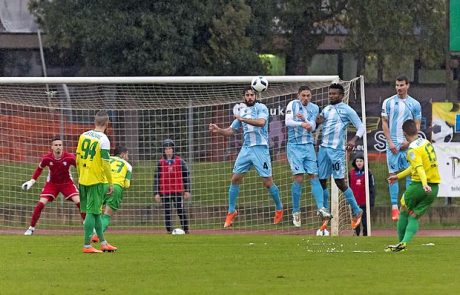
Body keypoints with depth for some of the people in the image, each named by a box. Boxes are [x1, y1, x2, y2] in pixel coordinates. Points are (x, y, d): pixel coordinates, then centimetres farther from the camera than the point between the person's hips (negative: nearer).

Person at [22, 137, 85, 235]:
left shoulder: (69, 157, -23)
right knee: (41, 203, -13)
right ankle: (31, 228, 2)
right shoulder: (46, 158, -19)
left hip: (67, 183, 0)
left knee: (79, 202, -15)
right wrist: (32, 181, -1)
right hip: (51, 183, 0)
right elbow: (39, 168, 1)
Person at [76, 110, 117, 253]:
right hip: (97, 181, -7)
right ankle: (87, 246, -3)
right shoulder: (103, 140, -14)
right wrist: (110, 183, -7)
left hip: (83, 180, 7)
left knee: (95, 211, 15)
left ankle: (103, 243, 24)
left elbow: (78, 159, 11)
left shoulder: (83, 136, 5)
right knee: (92, 212, -3)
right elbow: (105, 164, -15)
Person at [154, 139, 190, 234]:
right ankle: (169, 230, 5)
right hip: (165, 192, 1)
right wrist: (156, 193, 0)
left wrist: (187, 190, 2)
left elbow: (186, 176, 7)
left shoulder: (180, 161, 4)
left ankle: (186, 229, 3)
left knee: (181, 211, -5)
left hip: (178, 191, -1)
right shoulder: (161, 163, 5)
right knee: (167, 212, 1)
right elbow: (156, 179, 6)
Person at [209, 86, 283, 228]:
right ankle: (231, 212, 8)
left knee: (268, 182, -4)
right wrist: (218, 130, -2)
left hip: (260, 148, -5)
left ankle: (279, 209, 16)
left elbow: (261, 122, -24)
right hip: (246, 149, 5)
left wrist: (242, 119, -23)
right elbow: (231, 130, 17)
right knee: (235, 179, -1)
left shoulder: (261, 108, -4)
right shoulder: (242, 111, 14)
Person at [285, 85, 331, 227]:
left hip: (308, 145, 4)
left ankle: (320, 208, -9)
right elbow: (287, 121, -14)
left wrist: (305, 119, -19)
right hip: (294, 145, -4)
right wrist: (301, 124, -30)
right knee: (298, 178, -10)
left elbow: (312, 127, 0)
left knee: (314, 176, -4)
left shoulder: (314, 108, 8)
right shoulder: (293, 105, -2)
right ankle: (296, 212, -2)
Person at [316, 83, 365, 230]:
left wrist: (354, 140, -23)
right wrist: (317, 121, 0)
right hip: (323, 148, 7)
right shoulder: (326, 109, 16)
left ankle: (356, 211, 6)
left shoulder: (347, 110, -3)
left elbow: (361, 127, -4)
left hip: (336, 149, -6)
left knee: (340, 182, -7)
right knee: (321, 181, 5)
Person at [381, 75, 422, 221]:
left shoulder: (414, 104, 5)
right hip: (393, 143, 0)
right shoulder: (388, 102, 4)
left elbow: (417, 125, 5)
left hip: (408, 144, 0)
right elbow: (385, 123, 4)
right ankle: (394, 207, -1)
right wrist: (390, 142, -6)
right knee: (393, 174, -2)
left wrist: (409, 141, -8)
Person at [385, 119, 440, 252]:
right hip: (434, 188, 7)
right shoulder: (426, 143, 14)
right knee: (414, 216, 9)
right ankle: (406, 241, -9)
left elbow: (419, 168, -29)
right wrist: (398, 176, 33)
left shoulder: (413, 150, -12)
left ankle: (401, 243, 16)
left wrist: (424, 184, -43)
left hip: (419, 185, -7)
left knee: (403, 212, 14)